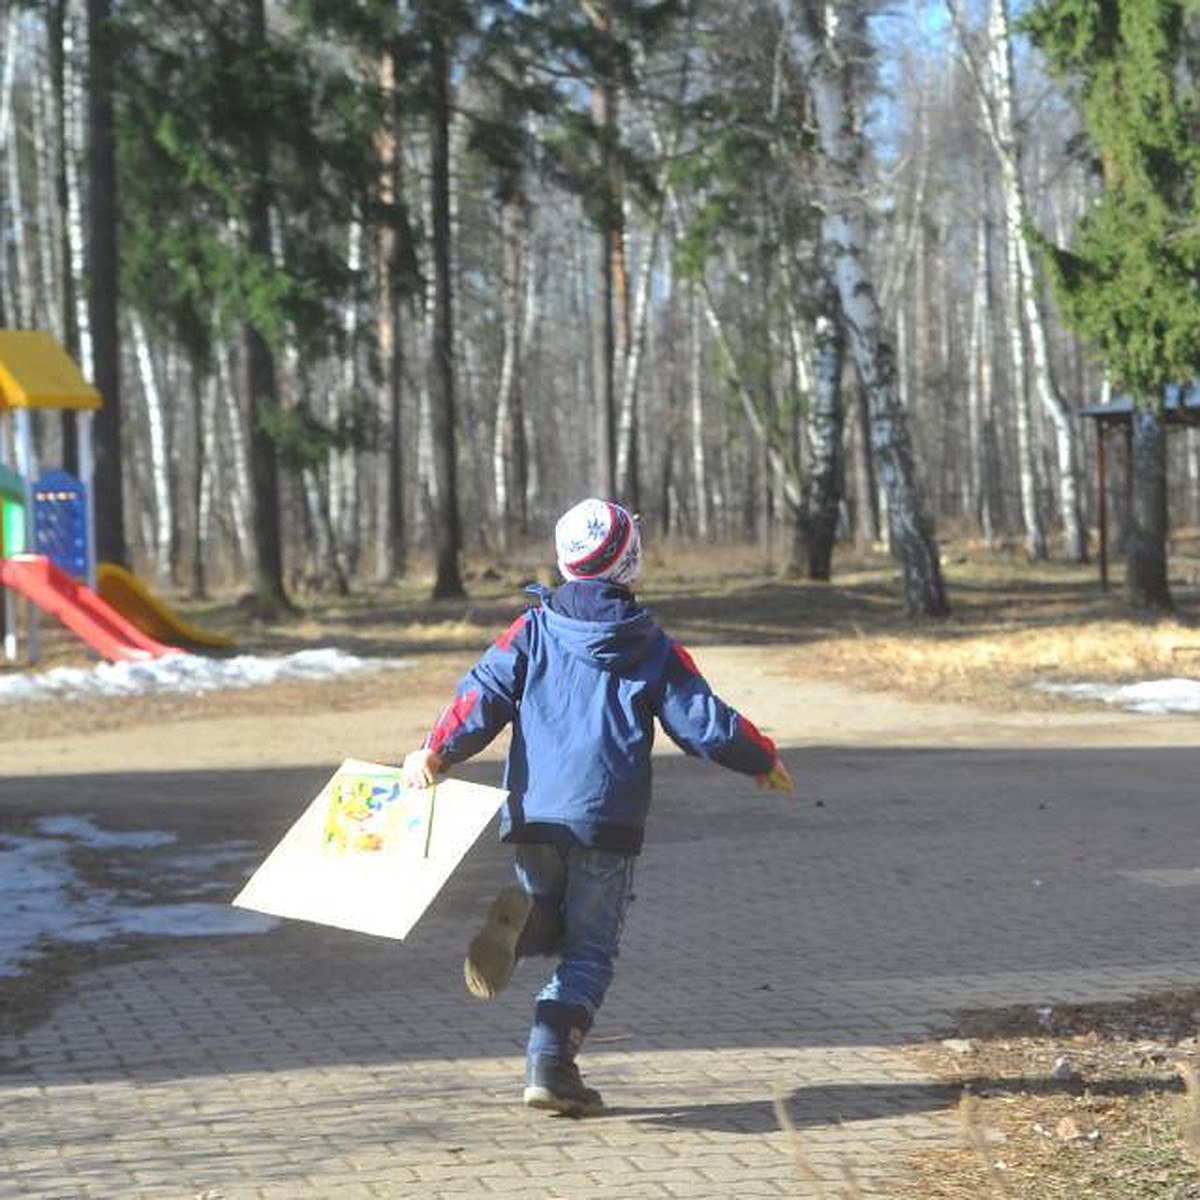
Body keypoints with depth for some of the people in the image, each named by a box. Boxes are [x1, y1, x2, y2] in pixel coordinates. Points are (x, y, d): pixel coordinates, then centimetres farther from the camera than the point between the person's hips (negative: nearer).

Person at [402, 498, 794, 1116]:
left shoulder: (533, 630, 7)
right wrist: (762, 759, 19)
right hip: (608, 820, -2)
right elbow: (704, 723, 4)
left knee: (550, 923, 20)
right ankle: (550, 1063, -11)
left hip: (534, 814, 2)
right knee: (589, 947, 4)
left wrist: (437, 750, -11)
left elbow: (486, 691, -6)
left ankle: (518, 920, -16)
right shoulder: (652, 647, 3)